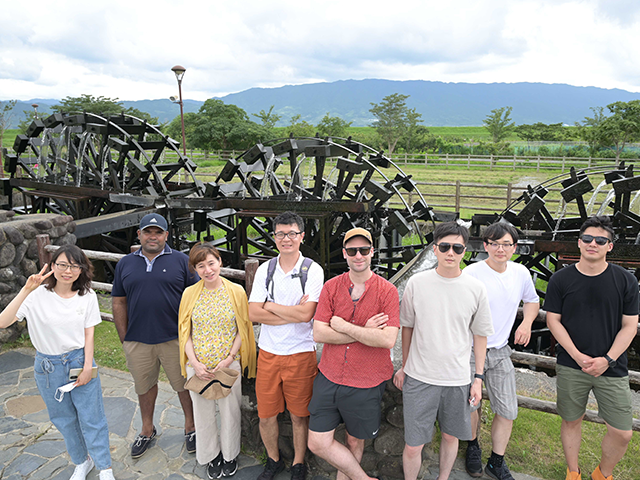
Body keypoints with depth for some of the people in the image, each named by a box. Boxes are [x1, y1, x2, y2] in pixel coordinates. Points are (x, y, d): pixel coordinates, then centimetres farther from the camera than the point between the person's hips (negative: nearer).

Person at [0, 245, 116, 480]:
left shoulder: (87, 296, -8)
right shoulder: (37, 295, -15)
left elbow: (89, 333, -3)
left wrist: (88, 367, -7)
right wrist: (26, 290, -36)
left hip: (79, 361, 0)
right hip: (48, 367, 0)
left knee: (92, 418, 7)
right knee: (64, 419, 17)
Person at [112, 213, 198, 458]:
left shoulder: (181, 260, -2)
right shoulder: (125, 264, 6)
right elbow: (119, 302, 9)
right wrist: (124, 337, 6)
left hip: (175, 339, -2)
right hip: (137, 341, 3)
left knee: (184, 385, 10)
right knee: (144, 387, 18)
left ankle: (190, 426, 31)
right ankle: (147, 429, 39)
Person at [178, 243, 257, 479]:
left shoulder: (236, 291, -5)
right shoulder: (189, 294, -2)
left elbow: (242, 330, -1)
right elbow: (185, 332, 2)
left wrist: (229, 358, -10)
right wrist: (195, 363, -8)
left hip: (229, 364, -1)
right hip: (198, 366, 1)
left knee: (230, 410, 11)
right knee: (203, 412, 14)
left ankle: (230, 454, 36)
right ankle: (211, 456, 38)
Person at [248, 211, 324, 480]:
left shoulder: (313, 271, -7)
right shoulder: (264, 270, 2)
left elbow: (306, 314, -18)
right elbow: (254, 314, -7)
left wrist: (270, 306, -10)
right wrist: (293, 313, -15)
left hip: (300, 354, -2)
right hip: (268, 354, 3)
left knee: (299, 416, 12)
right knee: (266, 415, 13)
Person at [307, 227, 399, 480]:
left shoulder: (387, 291, -8)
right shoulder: (331, 287, -1)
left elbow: (388, 339, -20)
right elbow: (318, 334, -10)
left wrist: (344, 327, -16)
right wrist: (364, 331, -17)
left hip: (366, 383, -2)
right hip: (329, 377, 3)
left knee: (354, 441, 16)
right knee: (318, 443, 5)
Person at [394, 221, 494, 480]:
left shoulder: (476, 289, -4)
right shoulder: (416, 283, -6)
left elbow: (480, 335, 5)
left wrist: (479, 377, 6)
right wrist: (404, 366, 11)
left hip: (457, 379, 1)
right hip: (419, 378, -1)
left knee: (451, 436, 19)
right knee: (413, 447, 2)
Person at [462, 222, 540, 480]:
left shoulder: (521, 273, 0)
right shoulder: (471, 273, -16)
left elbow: (532, 300, 20)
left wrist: (527, 322, 1)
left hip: (500, 351, 4)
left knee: (508, 411, 6)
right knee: (470, 404, 7)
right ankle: (473, 446, 38)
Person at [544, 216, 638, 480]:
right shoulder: (561, 279, -4)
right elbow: (553, 320, -2)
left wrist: (607, 359, -12)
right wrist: (578, 356, -11)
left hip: (612, 368, 0)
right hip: (570, 366, 0)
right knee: (571, 421, 12)